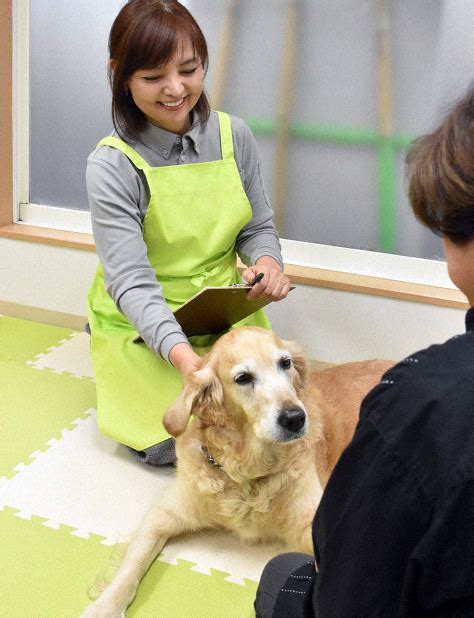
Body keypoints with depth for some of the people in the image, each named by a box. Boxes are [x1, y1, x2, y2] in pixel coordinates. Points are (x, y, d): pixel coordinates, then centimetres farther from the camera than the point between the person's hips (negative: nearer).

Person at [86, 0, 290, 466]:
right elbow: (131, 281, -24)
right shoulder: (111, 165, -18)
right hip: (140, 324, -3)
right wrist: (182, 354, -41)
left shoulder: (233, 135, -5)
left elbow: (258, 226, 6)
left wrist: (266, 262, -19)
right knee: (175, 443, -14)